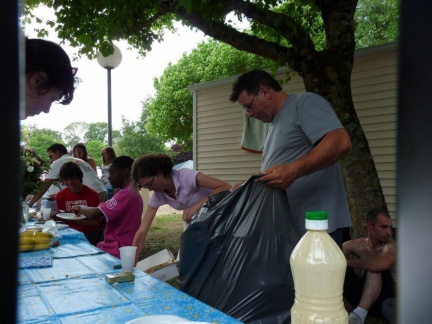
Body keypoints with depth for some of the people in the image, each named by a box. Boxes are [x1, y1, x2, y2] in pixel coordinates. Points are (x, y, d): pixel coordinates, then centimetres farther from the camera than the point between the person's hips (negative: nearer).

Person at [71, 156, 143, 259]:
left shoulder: (126, 194, -20)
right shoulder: (133, 192, 12)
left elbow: (93, 213, -23)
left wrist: (80, 208, -4)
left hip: (117, 251, -9)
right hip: (122, 247, 9)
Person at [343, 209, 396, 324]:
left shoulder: (390, 246, -14)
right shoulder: (356, 245, 2)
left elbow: (382, 264, -38)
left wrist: (347, 262, -28)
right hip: (362, 295, 4)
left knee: (374, 268, -32)